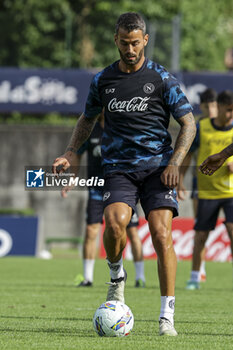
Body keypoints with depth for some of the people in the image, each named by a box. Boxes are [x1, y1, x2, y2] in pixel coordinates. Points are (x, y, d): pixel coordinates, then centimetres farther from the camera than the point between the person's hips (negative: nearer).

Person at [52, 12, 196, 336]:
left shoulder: (161, 78, 0)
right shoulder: (102, 80, 9)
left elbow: (188, 122, 3)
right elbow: (88, 119, 24)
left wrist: (174, 163, -10)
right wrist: (70, 154, 10)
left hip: (157, 167, -1)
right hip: (119, 169, 2)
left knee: (161, 234, -16)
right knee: (115, 222, -26)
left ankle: (167, 317, -9)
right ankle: (116, 275, 7)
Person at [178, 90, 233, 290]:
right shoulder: (202, 128, -1)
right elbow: (187, 153, 9)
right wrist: (179, 180, 6)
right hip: (207, 191, 1)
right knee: (201, 236, 3)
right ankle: (195, 277, 17)